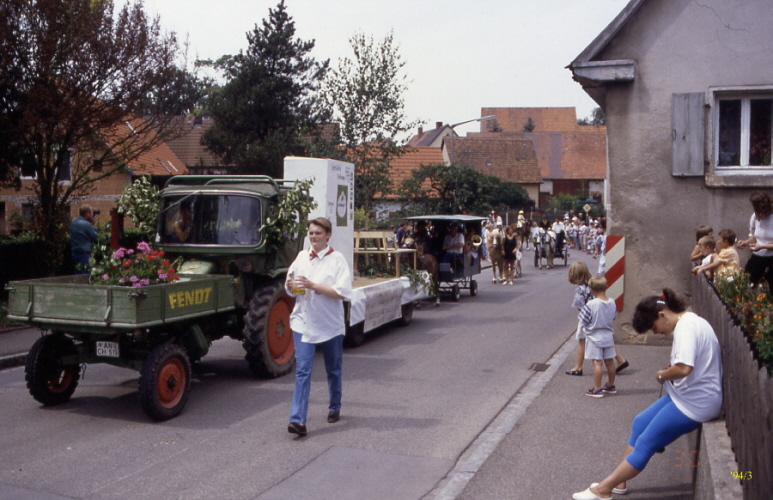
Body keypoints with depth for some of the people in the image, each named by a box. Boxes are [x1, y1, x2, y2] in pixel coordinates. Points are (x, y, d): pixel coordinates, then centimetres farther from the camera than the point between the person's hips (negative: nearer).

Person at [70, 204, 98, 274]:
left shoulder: (73, 221, 6)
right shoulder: (87, 225, -20)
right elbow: (96, 238, -11)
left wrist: (91, 223, 6)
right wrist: (92, 223, -6)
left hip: (74, 253, 9)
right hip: (84, 255, -9)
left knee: (77, 275, 15)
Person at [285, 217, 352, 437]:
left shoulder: (337, 259, -7)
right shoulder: (302, 256, 6)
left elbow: (343, 292, -18)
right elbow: (290, 289, 13)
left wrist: (313, 285, -23)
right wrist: (291, 284, -10)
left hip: (330, 324, -2)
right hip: (303, 322, 2)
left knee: (334, 369, 14)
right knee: (302, 370, -7)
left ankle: (334, 408, 36)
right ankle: (297, 419, -9)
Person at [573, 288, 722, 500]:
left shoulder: (686, 327, -22)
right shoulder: (689, 321, 10)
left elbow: (684, 368, -34)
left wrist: (662, 375, -14)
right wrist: (669, 371, 2)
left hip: (695, 402, -10)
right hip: (688, 395, 10)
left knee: (646, 443, -5)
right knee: (640, 423, 13)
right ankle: (618, 481, 18)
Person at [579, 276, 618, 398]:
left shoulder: (591, 304, -22)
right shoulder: (612, 302, -4)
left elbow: (583, 321, -16)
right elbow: (613, 318, 8)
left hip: (594, 337, -6)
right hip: (608, 336, 6)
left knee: (597, 362, -2)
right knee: (609, 361, 15)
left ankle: (597, 389, 3)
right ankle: (610, 386, 30)